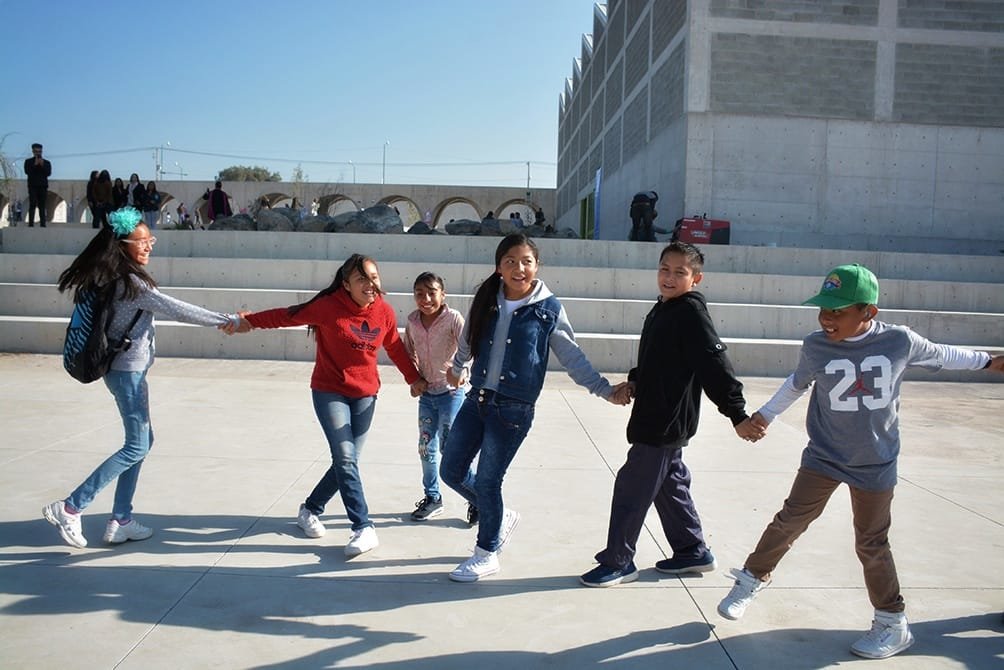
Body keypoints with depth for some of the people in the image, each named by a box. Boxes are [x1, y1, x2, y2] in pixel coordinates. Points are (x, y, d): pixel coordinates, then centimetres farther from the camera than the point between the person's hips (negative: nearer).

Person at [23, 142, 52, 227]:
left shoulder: (46, 162, 13)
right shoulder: (28, 161, 10)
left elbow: (49, 173, -1)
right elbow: (27, 171, -5)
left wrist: (42, 165, -12)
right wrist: (35, 165, -11)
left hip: (43, 186, 1)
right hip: (33, 186, -1)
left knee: (42, 206, -2)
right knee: (32, 205, -8)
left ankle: (43, 224, -5)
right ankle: (31, 224, -13)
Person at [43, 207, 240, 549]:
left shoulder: (118, 278, 10)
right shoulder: (130, 281, -19)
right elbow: (176, 310, -22)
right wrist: (228, 320, -20)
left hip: (126, 368, 10)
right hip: (128, 370, -10)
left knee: (142, 441, 13)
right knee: (136, 447, -4)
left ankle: (120, 521, 17)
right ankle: (69, 508, -1)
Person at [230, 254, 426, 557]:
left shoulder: (385, 312, -5)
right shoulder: (328, 306, -16)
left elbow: (395, 348, 10)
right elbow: (288, 315, -6)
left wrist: (414, 378, 16)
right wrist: (250, 321, -4)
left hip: (365, 395, 4)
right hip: (329, 392, -4)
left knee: (346, 461, 8)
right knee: (345, 458, -14)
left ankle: (310, 509, 30)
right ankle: (364, 529, -10)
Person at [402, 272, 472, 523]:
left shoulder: (453, 318, -16)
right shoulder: (413, 321, 0)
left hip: (450, 392, -5)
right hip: (426, 392, 5)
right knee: (426, 448, 11)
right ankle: (432, 498, 28)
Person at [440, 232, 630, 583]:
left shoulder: (549, 309, -8)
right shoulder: (486, 301, 2)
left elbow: (572, 357, 1)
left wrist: (605, 390, -3)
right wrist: (456, 367, 36)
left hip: (513, 410, -5)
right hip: (477, 400, 5)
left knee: (487, 482, 0)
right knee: (451, 471, 10)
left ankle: (487, 554, 24)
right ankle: (501, 517, 36)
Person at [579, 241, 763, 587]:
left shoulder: (691, 312, -18)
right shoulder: (662, 310, 10)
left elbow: (716, 364, -22)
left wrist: (738, 415, -24)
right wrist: (635, 382, 5)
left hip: (666, 422, -9)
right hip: (657, 419, 9)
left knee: (631, 488, -2)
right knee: (670, 485, 20)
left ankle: (618, 562, 12)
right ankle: (693, 551, 34)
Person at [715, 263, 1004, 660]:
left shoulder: (900, 342, -14)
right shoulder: (815, 348, -14)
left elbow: (940, 356, 8)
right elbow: (797, 383, 7)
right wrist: (766, 415, 10)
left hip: (875, 465, 0)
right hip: (823, 457, 1)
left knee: (872, 544, 7)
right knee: (790, 520, -1)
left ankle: (893, 624, 25)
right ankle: (752, 579, 21)